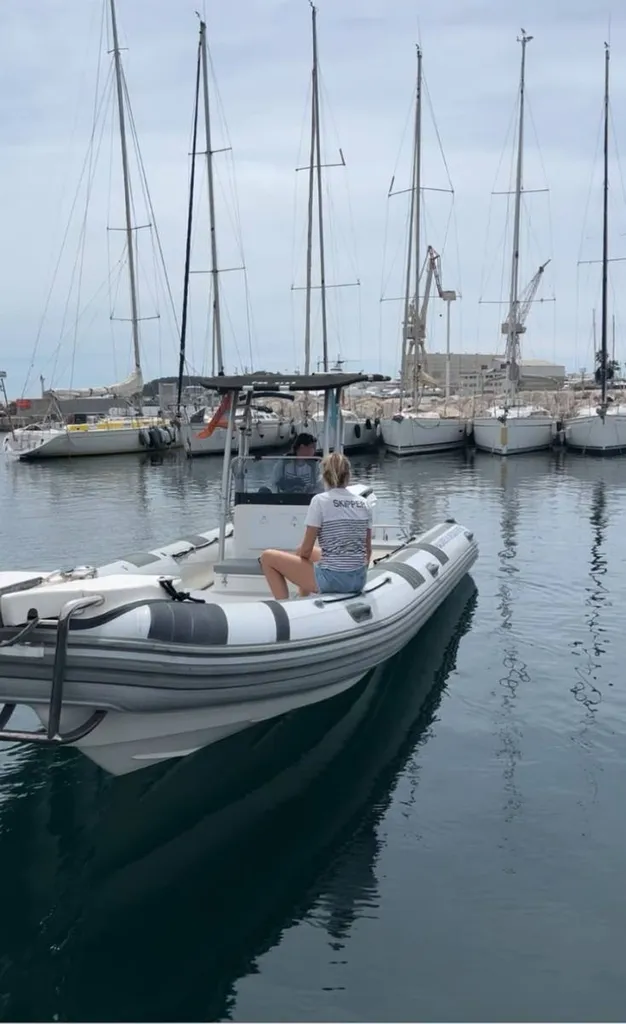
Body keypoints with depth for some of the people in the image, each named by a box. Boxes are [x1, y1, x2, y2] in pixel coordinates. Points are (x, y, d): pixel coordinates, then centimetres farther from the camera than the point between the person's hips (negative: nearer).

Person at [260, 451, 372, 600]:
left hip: (332, 579, -7)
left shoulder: (320, 500, -9)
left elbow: (306, 549, -8)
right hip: (359, 580, 7)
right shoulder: (363, 504, 7)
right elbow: (367, 550, 11)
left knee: (268, 557, 9)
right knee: (313, 553, 35)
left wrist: (297, 555, 13)